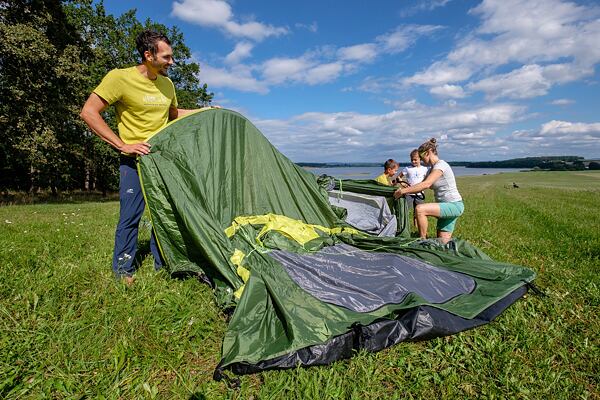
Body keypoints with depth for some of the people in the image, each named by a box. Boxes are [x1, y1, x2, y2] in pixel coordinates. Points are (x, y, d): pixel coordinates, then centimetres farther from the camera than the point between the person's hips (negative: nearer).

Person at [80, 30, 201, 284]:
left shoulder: (167, 84, 9)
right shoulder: (120, 78, -11)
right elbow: (88, 113, -13)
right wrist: (123, 145, -19)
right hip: (135, 159, -6)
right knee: (130, 216, -1)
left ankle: (162, 265, 24)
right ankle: (123, 271, 17)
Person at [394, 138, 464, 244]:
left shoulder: (440, 165, -15)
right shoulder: (432, 169, 14)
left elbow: (425, 185, -28)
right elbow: (422, 185, 13)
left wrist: (404, 191, -26)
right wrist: (406, 189, -3)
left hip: (454, 205, -10)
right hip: (447, 206, 10)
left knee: (420, 209, -27)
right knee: (443, 242, 6)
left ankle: (423, 240, -14)